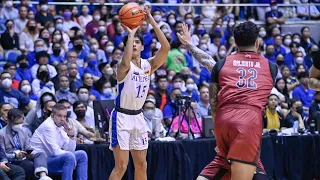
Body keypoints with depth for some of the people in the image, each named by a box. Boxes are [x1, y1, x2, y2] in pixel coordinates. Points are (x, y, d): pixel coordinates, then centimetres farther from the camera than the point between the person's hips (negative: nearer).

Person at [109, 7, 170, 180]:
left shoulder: (149, 65, 3)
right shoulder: (123, 66, -13)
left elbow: (166, 47, -11)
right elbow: (126, 63, -39)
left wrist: (152, 22, -16)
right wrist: (130, 33, -32)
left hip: (138, 116, 6)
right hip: (122, 116, -6)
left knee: (141, 165, 11)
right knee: (121, 165, -9)